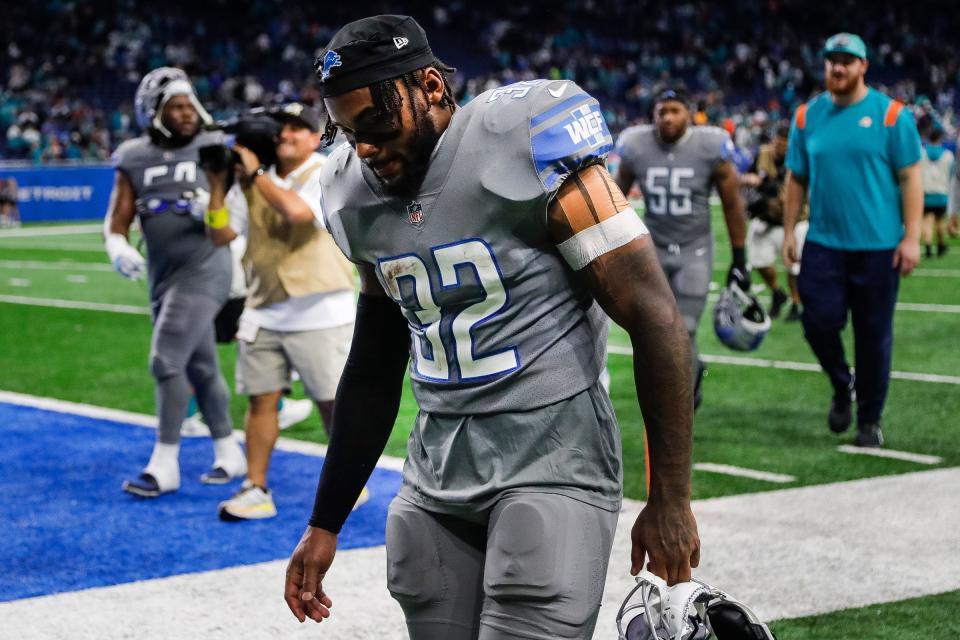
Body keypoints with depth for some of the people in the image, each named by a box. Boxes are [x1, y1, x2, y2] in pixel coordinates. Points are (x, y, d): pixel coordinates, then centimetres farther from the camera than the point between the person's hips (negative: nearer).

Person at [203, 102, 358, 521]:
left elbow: (296, 211, -26)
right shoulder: (254, 182, 10)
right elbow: (221, 235, 8)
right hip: (263, 311, 5)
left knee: (333, 403, 2)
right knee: (261, 400, 4)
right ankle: (256, 490, 8)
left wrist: (255, 172, -17)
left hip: (319, 312, -5)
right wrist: (219, 185, -4)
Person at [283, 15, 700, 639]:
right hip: (436, 472, 6)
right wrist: (325, 525, 21)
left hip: (550, 464, -6)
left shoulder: (524, 145, -13)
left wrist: (670, 500, -10)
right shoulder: (356, 194, 8)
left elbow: (656, 319, -12)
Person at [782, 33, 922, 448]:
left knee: (874, 333, 4)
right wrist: (789, 231, 7)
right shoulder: (807, 116, 6)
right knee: (819, 321, -4)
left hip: (878, 246, -2)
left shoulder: (890, 115, -4)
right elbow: (797, 179, 11)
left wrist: (911, 237, -10)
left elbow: (910, 178, -4)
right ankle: (842, 386, 26)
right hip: (823, 243, 2)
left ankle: (870, 421, 18)